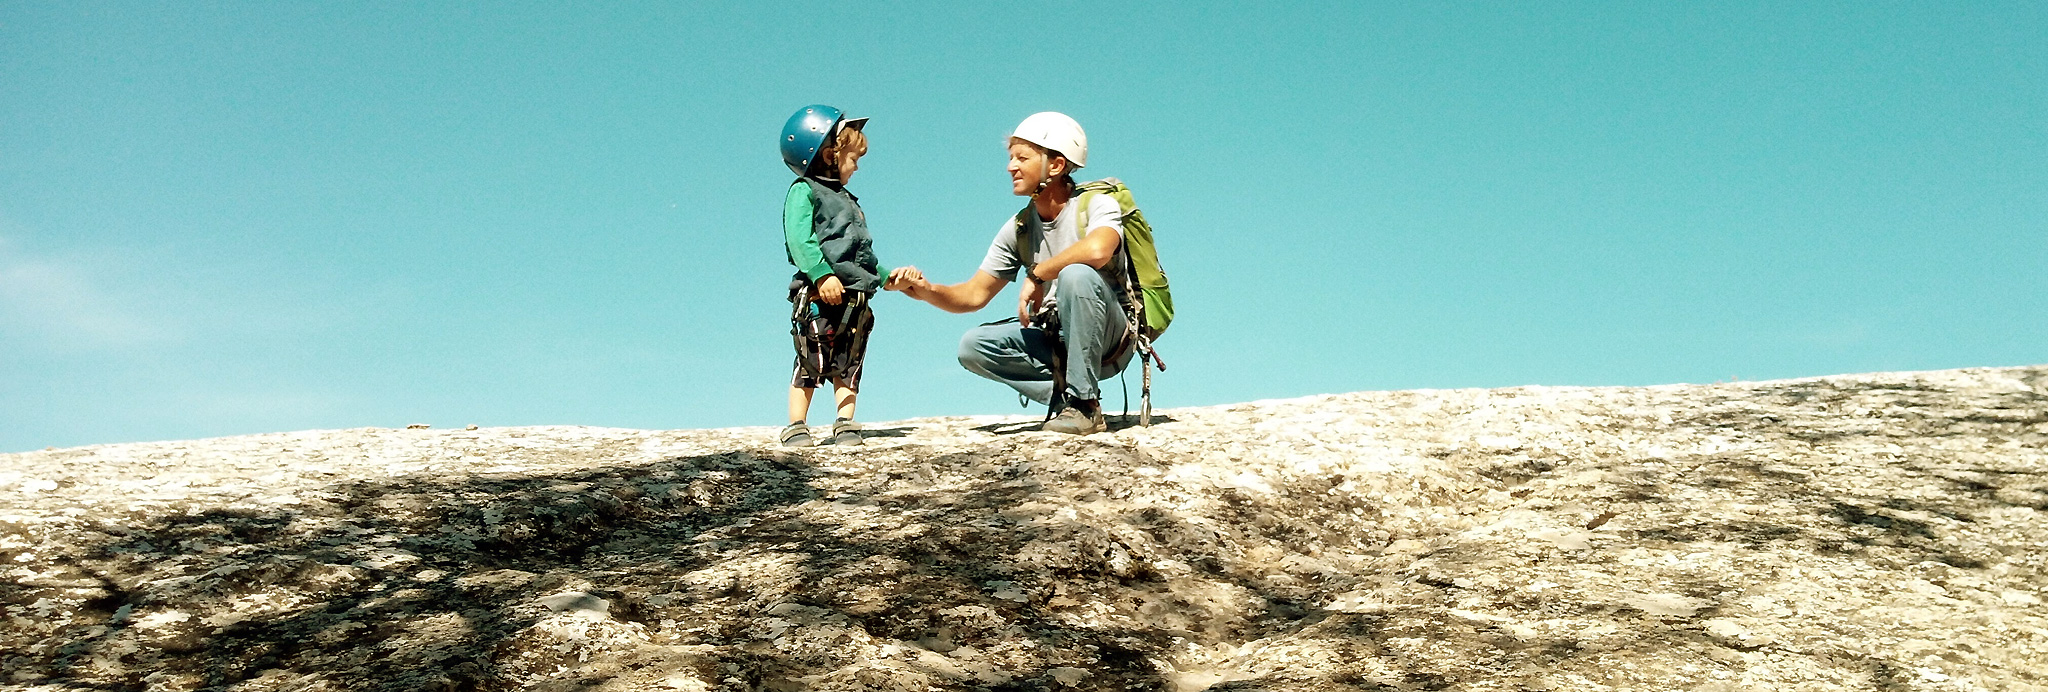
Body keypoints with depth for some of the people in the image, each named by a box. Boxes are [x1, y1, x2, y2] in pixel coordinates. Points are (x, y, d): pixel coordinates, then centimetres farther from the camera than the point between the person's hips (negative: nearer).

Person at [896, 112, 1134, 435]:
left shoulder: (1096, 206, -12)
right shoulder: (1018, 229, 5)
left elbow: (1097, 250, -37)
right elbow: (975, 295, 6)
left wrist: (1036, 275, -23)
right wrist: (927, 291, -14)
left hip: (1108, 336, -6)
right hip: (1055, 338, 6)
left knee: (1076, 274, -34)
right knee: (973, 346, -11)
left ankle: (1085, 404, -24)